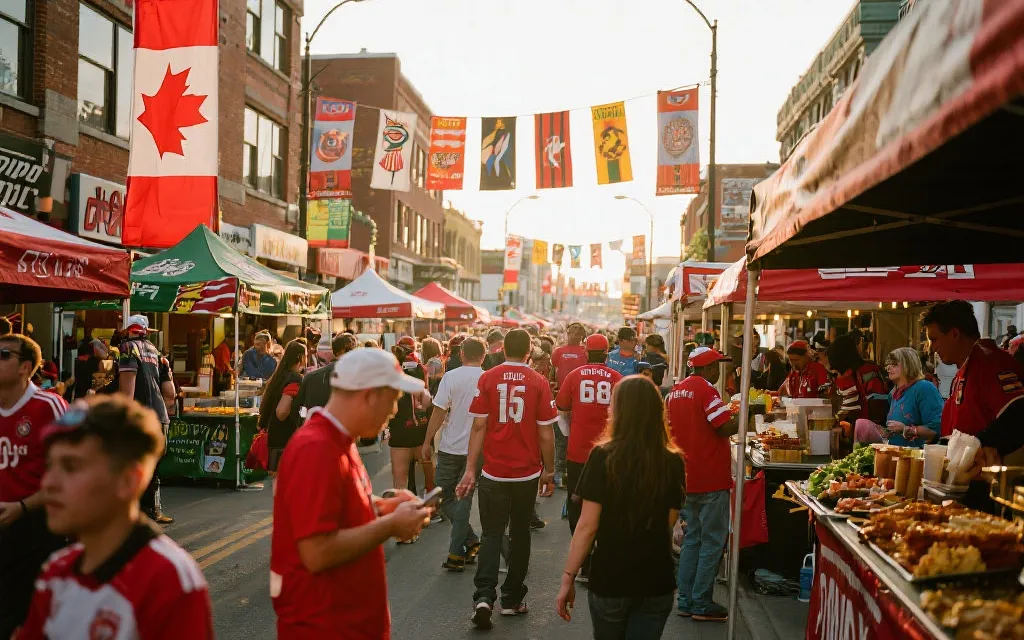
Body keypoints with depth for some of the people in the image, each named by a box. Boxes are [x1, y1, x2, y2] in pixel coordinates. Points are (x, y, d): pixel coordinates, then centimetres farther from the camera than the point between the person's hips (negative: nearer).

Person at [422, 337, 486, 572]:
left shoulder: (451, 377, -8)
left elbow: (439, 412, -10)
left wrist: (427, 442, 0)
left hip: (451, 448, -2)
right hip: (477, 449, 3)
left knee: (444, 498, 13)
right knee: (464, 499, 11)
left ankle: (471, 541, 8)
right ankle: (456, 554, 10)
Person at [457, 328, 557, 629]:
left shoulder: (487, 379, -6)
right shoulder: (539, 382, -6)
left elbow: (479, 426, -6)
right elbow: (546, 433, -4)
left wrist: (470, 469, -1)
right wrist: (549, 470, 9)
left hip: (494, 472, 0)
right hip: (527, 473, 0)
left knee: (492, 533, 9)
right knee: (520, 534, 15)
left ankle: (484, 595, -8)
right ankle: (512, 599, 21)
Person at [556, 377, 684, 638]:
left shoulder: (603, 457, -13)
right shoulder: (673, 462, -5)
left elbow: (587, 526, -14)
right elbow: (668, 523, 4)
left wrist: (568, 578, -7)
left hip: (610, 579, -1)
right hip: (657, 580, 1)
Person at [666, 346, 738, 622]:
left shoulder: (675, 391, 10)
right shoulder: (706, 389, -15)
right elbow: (726, 427, -21)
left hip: (687, 476, 8)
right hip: (711, 478, -8)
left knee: (692, 538, 16)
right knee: (712, 542, 1)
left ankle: (686, 600, 19)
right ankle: (701, 604, 4)